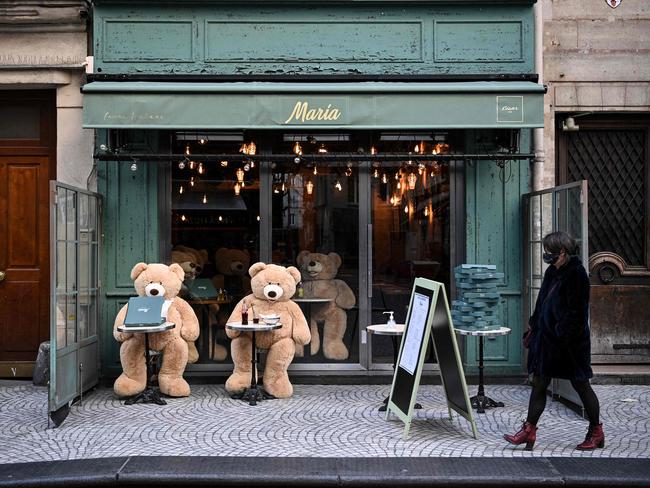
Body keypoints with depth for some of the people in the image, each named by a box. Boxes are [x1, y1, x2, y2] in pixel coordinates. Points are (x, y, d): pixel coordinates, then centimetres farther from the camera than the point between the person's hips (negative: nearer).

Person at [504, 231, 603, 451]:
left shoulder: (576, 274, -16)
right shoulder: (552, 272, 9)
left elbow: (575, 312, -20)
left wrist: (563, 336, -21)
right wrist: (533, 328, 17)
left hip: (570, 342, -8)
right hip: (547, 338, 8)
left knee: (581, 385, 5)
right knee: (539, 383, 9)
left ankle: (596, 433, 21)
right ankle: (529, 430, 15)